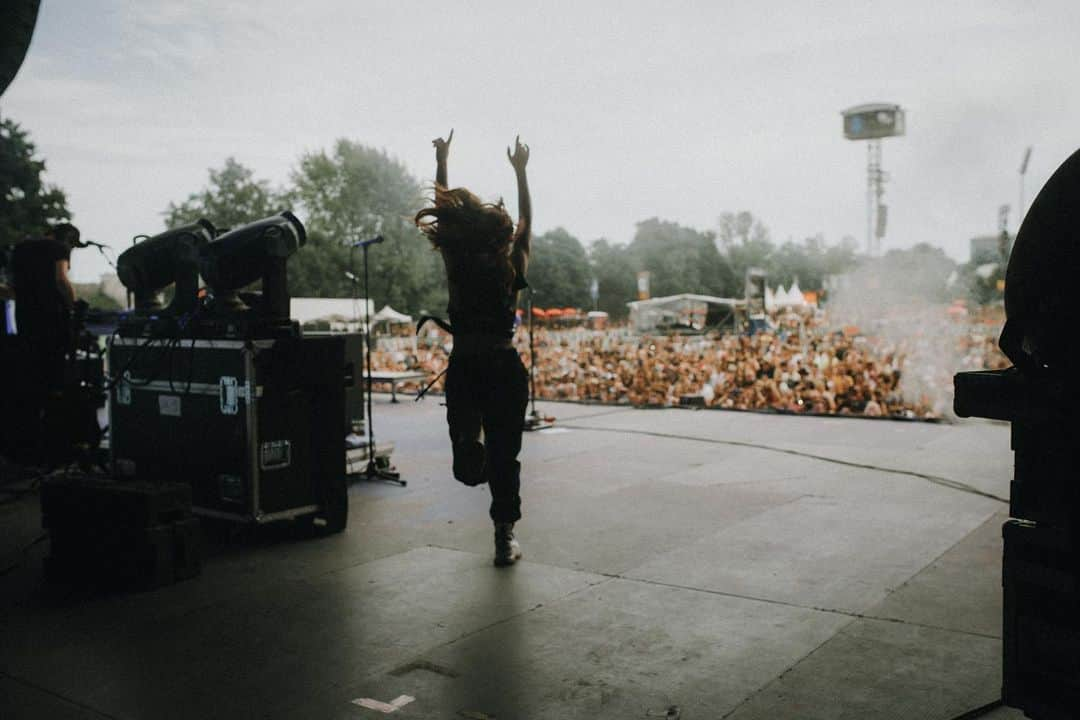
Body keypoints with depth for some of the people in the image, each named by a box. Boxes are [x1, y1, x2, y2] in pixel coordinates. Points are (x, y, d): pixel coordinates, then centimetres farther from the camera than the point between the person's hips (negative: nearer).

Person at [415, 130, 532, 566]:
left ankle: (468, 442, -23)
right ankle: (505, 537, 9)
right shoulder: (511, 269, -4)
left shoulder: (457, 267, -3)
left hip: (463, 370, 0)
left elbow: (442, 214, 8)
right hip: (505, 369, 0)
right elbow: (527, 220, 10)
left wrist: (441, 164, 15)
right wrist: (520, 172, 17)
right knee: (505, 453, 8)